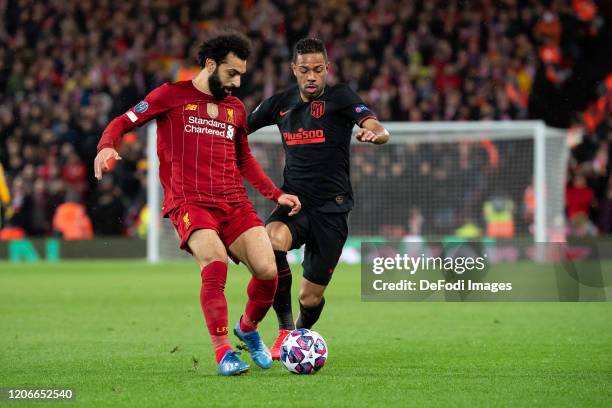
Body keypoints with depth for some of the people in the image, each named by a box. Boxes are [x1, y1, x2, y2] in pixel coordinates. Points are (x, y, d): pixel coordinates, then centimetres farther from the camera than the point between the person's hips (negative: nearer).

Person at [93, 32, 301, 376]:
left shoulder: (236, 108, 20)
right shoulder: (171, 96, 5)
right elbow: (123, 123, 5)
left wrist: (276, 194, 25)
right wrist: (107, 146, -17)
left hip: (234, 203, 5)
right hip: (190, 202, -5)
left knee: (267, 271, -13)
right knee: (216, 263, -30)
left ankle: (248, 329, 19)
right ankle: (223, 353, -21)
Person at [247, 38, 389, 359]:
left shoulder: (339, 97, -5)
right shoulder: (281, 103, 8)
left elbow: (380, 130, -18)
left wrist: (373, 134, -42)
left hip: (331, 209, -2)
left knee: (310, 299, -1)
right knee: (271, 242, -34)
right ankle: (285, 330, -18)